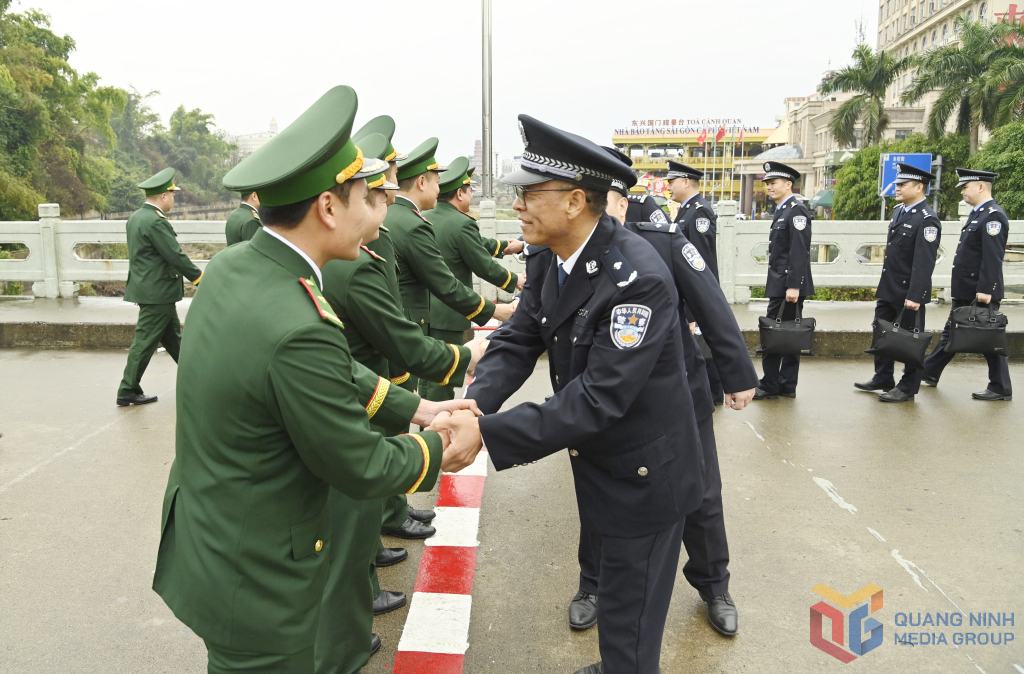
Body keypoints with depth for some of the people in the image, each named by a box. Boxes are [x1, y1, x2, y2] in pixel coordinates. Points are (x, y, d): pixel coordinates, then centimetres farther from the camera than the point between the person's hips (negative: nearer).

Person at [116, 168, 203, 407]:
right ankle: (127, 391, 5)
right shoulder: (155, 221, -20)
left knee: (173, 337, 17)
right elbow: (175, 256, -20)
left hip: (146, 287, 10)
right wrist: (200, 278, -9)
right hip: (157, 291, -10)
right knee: (145, 341, -2)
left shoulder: (135, 217, 11)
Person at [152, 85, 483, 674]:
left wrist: (415, 408, 5)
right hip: (255, 583, -9)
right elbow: (360, 468, -20)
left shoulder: (230, 268, -5)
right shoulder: (298, 330, -33)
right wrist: (442, 447, -4)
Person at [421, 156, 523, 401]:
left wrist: (504, 245, 26)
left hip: (423, 310, 8)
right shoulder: (462, 224, -18)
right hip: (448, 314, -8)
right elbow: (485, 267, -12)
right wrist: (515, 280, 6)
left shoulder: (424, 218, 6)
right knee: (444, 379, 2)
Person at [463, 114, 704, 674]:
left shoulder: (637, 278, -32)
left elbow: (600, 396, -34)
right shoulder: (549, 260, -5)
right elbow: (517, 341, -4)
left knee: (628, 622, 10)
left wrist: (489, 435, -35)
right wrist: (475, 403, -24)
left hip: (642, 471, -8)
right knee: (610, 586, 30)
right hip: (597, 461, 8)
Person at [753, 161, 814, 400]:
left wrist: (794, 286, -24)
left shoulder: (797, 211, -12)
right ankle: (787, 386, 18)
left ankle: (769, 387, 0)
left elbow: (800, 252, -20)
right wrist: (787, 285, 17)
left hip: (788, 285, -10)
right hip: (780, 285, 10)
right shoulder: (782, 211, 17)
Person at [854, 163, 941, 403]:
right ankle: (883, 379, 32)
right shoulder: (899, 211, 11)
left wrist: (914, 297, -25)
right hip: (888, 289, 9)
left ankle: (907, 389, 14)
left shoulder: (927, 220, -17)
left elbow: (924, 263, -22)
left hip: (908, 293, -9)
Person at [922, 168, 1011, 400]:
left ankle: (1001, 389, 9)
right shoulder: (978, 214, 14)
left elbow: (993, 258, -23)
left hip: (982, 293, -10)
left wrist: (985, 290, -26)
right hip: (965, 291, 10)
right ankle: (929, 374, 26)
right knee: (951, 333, 16)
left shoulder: (993, 215, -16)